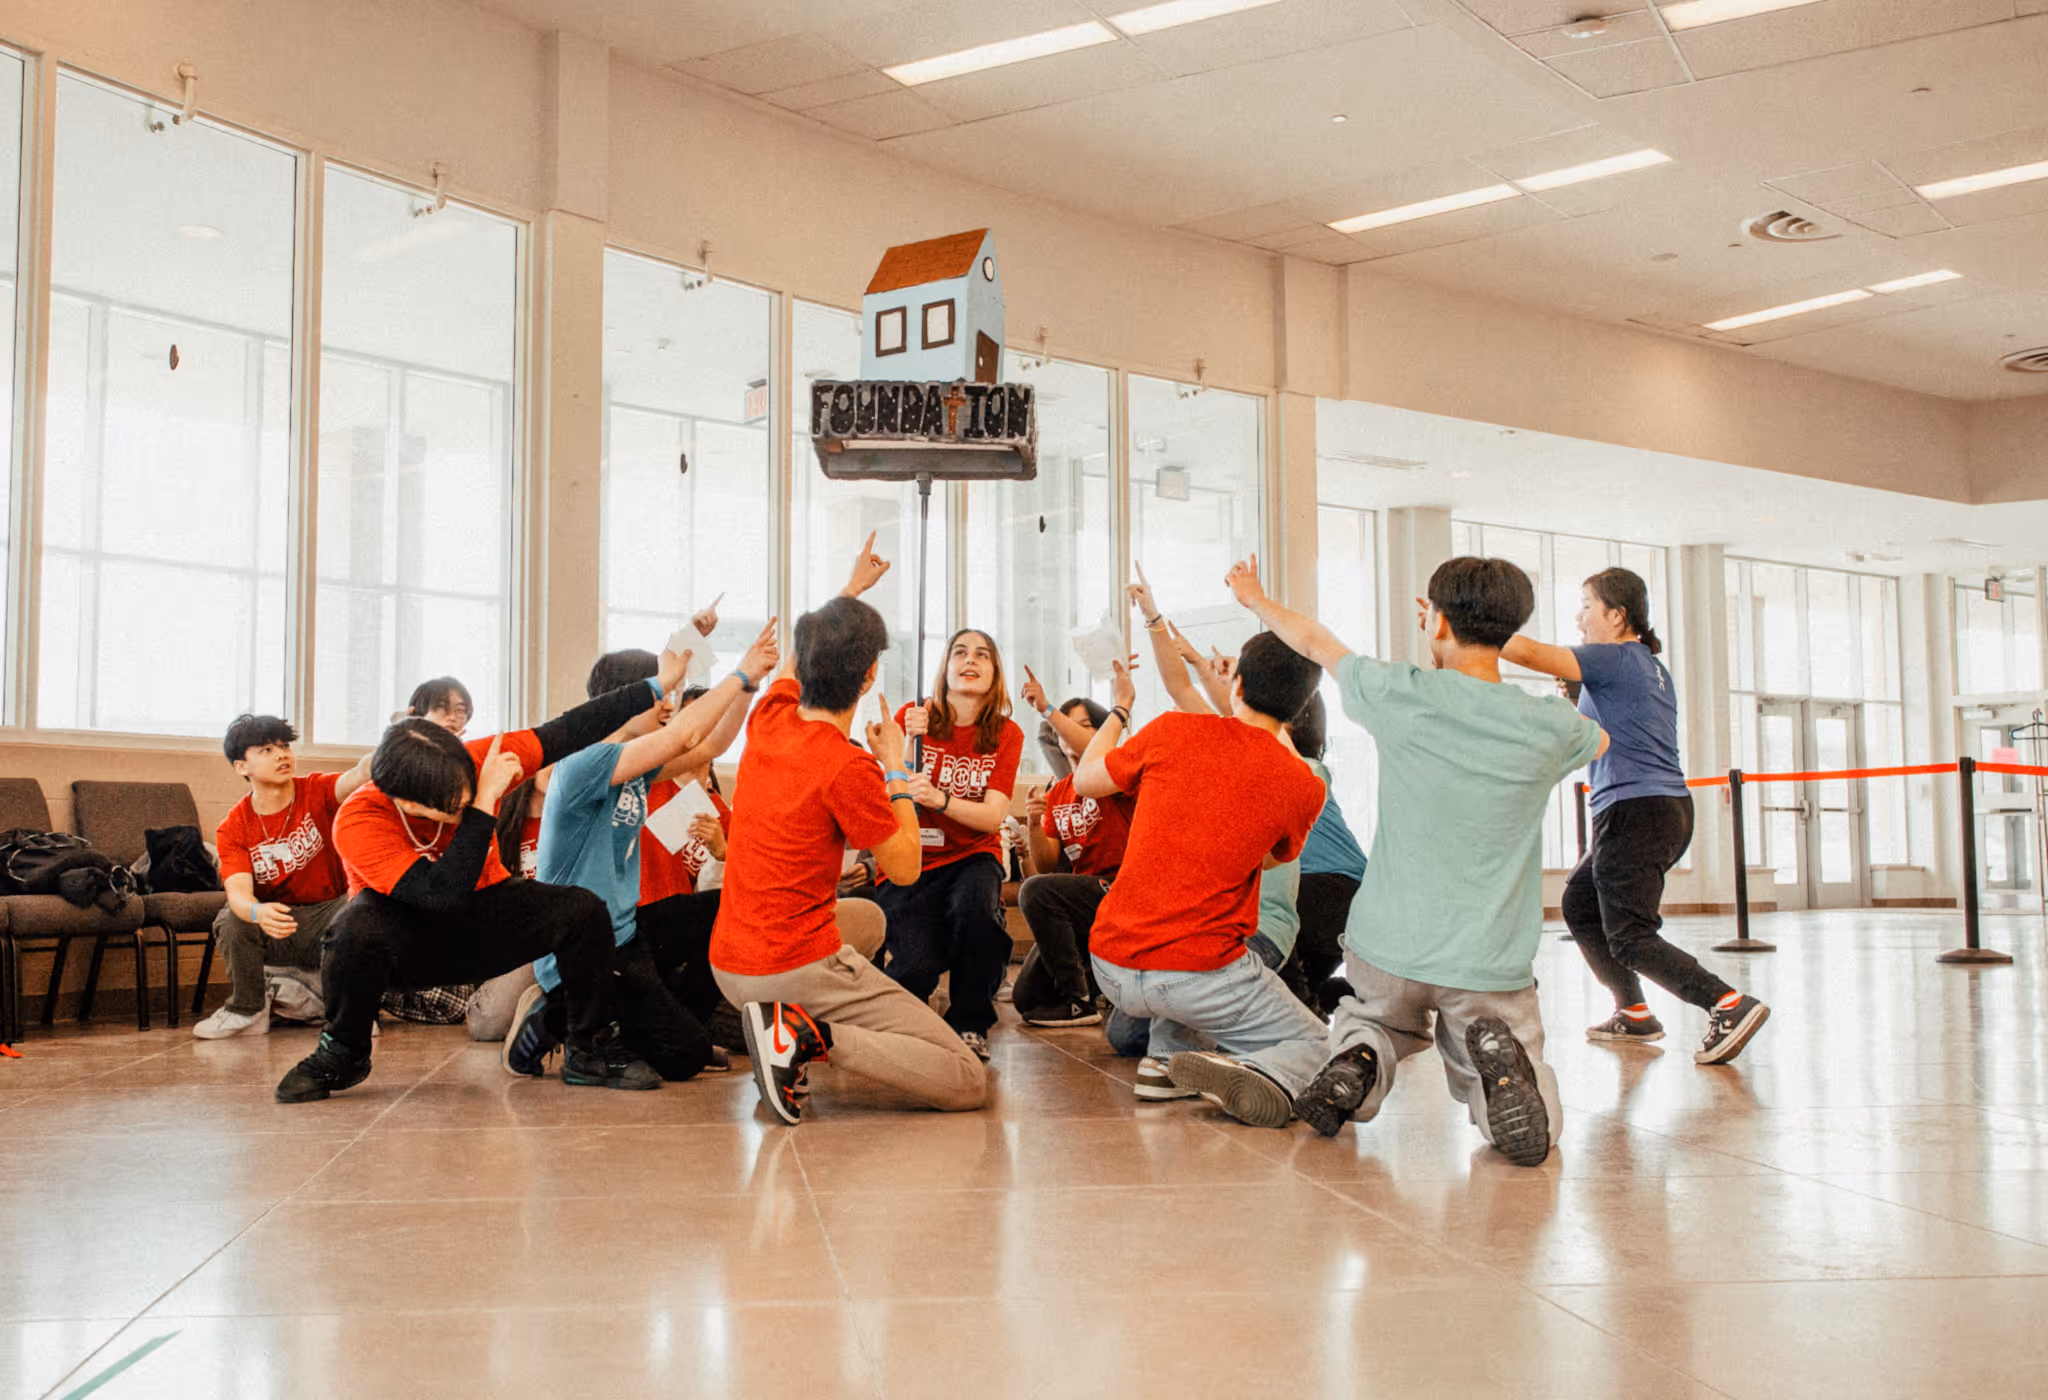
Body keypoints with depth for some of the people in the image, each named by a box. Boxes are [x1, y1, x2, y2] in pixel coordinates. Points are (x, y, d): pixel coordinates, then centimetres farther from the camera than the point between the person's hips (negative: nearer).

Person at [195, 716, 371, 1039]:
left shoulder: (317, 792, -9)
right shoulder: (233, 829, -7)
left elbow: (356, 778, -32)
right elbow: (238, 891, -22)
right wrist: (258, 912, -48)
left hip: (330, 909, -1)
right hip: (273, 921, 1)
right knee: (232, 919, -28)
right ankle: (247, 1010, -4)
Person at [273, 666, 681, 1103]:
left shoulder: (474, 765, -20)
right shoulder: (359, 822, -31)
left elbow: (566, 732, -14)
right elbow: (442, 892, -40)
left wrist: (658, 686, -15)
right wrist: (483, 803, -42)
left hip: (480, 914, 4)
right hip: (407, 929, -4)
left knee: (584, 910, -19)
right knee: (358, 931, -39)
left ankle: (591, 1051, -1)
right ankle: (342, 1055, -11)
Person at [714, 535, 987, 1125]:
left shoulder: (769, 722, 3)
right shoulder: (847, 768, -19)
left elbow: (797, 659, 26)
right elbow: (905, 868, -7)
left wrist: (852, 589, 39)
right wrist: (896, 768, 2)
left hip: (728, 966, 8)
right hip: (801, 969, -8)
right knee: (968, 1082, -6)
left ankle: (782, 1029, 15)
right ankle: (813, 1035, -18)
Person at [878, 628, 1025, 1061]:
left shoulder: (1006, 735, 2)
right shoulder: (912, 718, -1)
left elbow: (993, 816, -10)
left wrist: (938, 799, -28)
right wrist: (905, 745, -25)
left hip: (971, 858, 1)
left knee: (975, 905, -36)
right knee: (919, 966, -25)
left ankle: (970, 1024, -11)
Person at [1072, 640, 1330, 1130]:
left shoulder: (1174, 731, -3)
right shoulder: (1304, 787, -5)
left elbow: (1085, 781, 12)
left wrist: (1119, 709, 28)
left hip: (1112, 967, 4)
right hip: (1199, 974, -3)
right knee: (1308, 1041, 19)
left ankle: (1168, 1054, 14)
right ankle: (1264, 1076, -14)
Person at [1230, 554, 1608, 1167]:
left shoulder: (1402, 695, -9)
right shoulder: (1548, 726, -6)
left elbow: (1318, 644, 11)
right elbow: (1599, 738, 21)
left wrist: (1257, 599, 30)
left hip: (1388, 951, 1)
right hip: (1492, 966, 0)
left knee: (1369, 1018, 34)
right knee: (1533, 1131, 14)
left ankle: (1358, 1058, -1)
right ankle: (1499, 1062, -19)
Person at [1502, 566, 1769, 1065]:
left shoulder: (1615, 659, -9)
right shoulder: (1653, 668, 19)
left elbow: (1531, 653, -19)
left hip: (1635, 811, -10)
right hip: (1669, 806, 10)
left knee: (1629, 938, -10)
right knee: (1580, 905, 21)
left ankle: (1730, 1006, -19)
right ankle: (1634, 1014, 24)